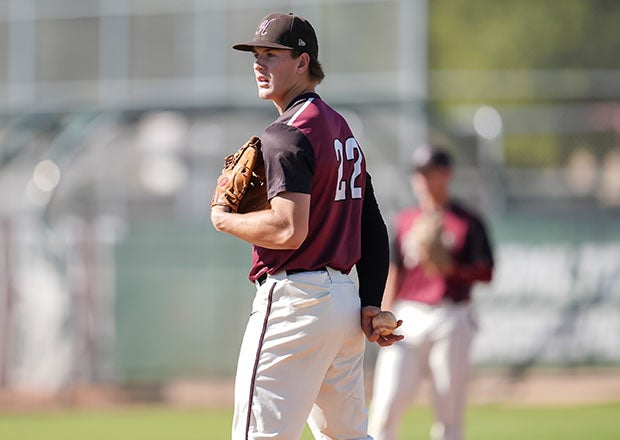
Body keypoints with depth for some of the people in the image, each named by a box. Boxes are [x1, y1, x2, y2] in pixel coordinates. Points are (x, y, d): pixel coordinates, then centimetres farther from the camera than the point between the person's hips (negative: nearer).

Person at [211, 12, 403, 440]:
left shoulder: (287, 135, -13)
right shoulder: (343, 129, 18)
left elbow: (289, 230, -22)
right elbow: (374, 228, 19)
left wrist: (225, 220, -6)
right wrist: (371, 304, 14)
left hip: (296, 301, -10)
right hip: (345, 299, 10)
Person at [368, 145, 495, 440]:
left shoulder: (468, 222, 3)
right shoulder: (404, 221, 14)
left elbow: (486, 272, -2)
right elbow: (393, 273, 13)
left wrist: (451, 268, -19)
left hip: (451, 320, -2)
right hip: (408, 317, 2)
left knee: (449, 407, -1)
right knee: (387, 401, -9)